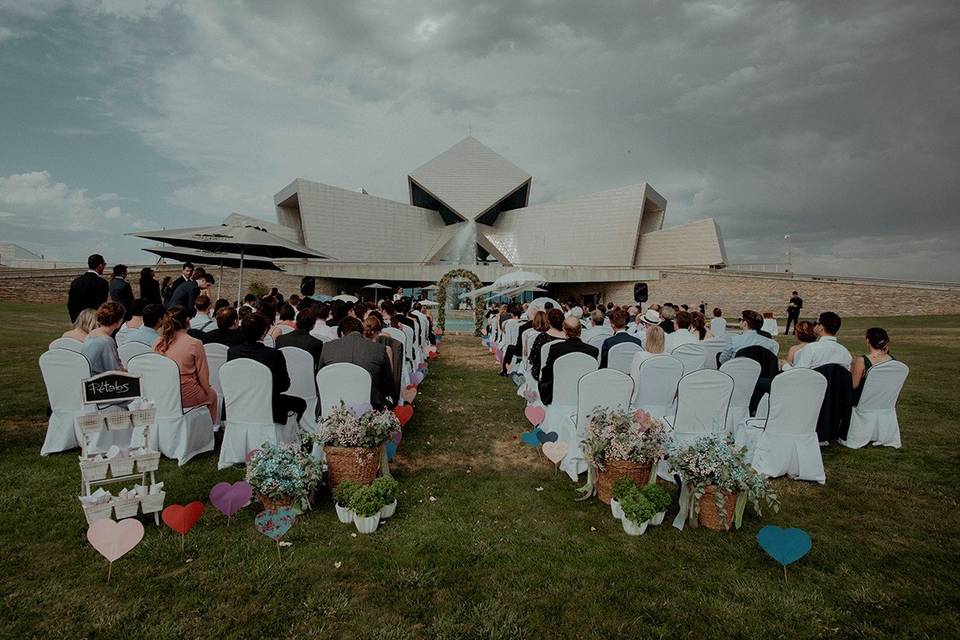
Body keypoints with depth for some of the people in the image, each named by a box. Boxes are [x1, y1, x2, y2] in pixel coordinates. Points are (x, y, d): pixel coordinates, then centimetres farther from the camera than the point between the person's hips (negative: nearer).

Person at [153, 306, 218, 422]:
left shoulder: (157, 343, -2)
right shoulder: (195, 344, -16)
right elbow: (203, 375, -9)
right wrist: (206, 389, 11)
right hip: (187, 397, -5)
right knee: (212, 394, 26)